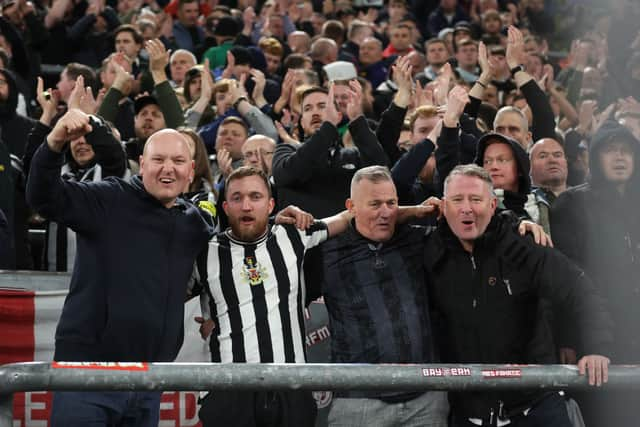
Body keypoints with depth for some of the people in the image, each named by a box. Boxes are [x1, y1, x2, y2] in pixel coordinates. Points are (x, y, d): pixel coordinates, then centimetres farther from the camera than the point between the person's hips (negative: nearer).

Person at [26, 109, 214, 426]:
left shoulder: (195, 223, 13)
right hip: (88, 373, -5)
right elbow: (44, 197, -17)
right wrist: (55, 143, -35)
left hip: (150, 382, 5)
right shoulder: (109, 201, -4)